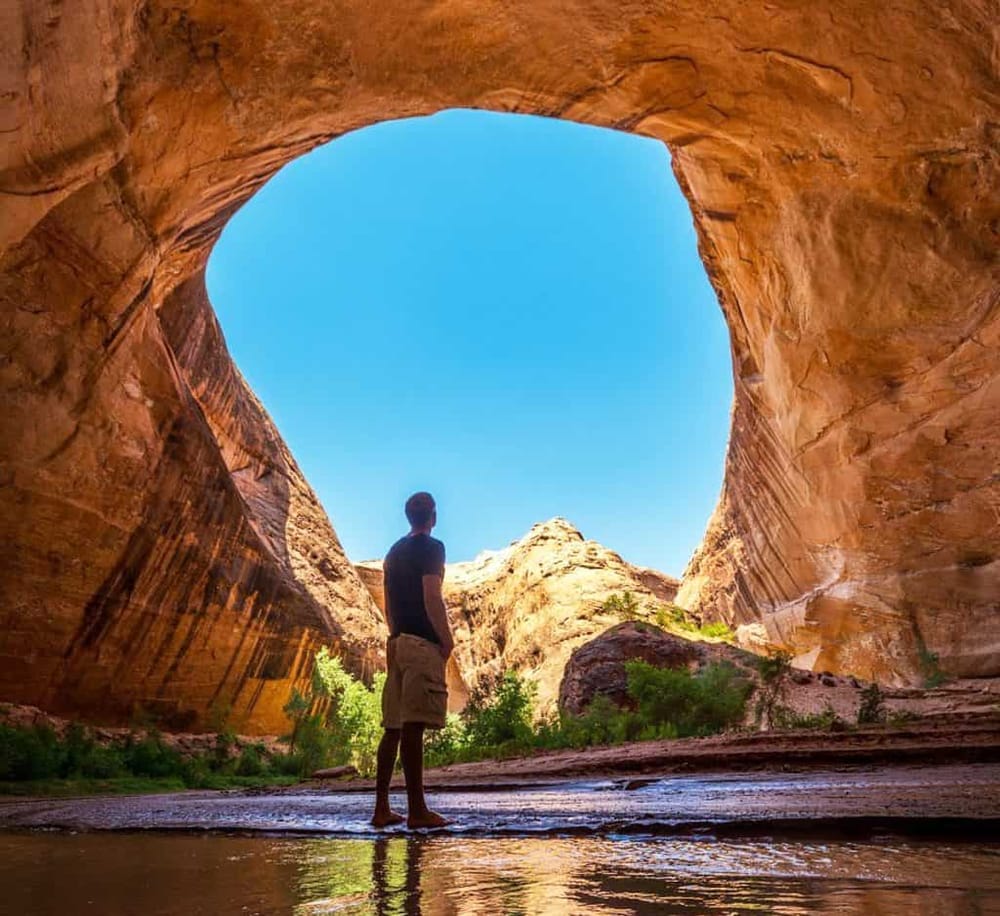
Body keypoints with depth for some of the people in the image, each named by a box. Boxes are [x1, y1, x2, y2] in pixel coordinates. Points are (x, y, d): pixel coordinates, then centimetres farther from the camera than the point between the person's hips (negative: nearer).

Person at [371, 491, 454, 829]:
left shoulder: (394, 551, 19)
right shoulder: (431, 547, -5)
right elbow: (431, 596, -15)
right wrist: (447, 638, -10)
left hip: (398, 641, 8)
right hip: (423, 643, -8)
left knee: (394, 727, 9)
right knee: (414, 725, -10)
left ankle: (382, 807, 12)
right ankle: (417, 809, -7)